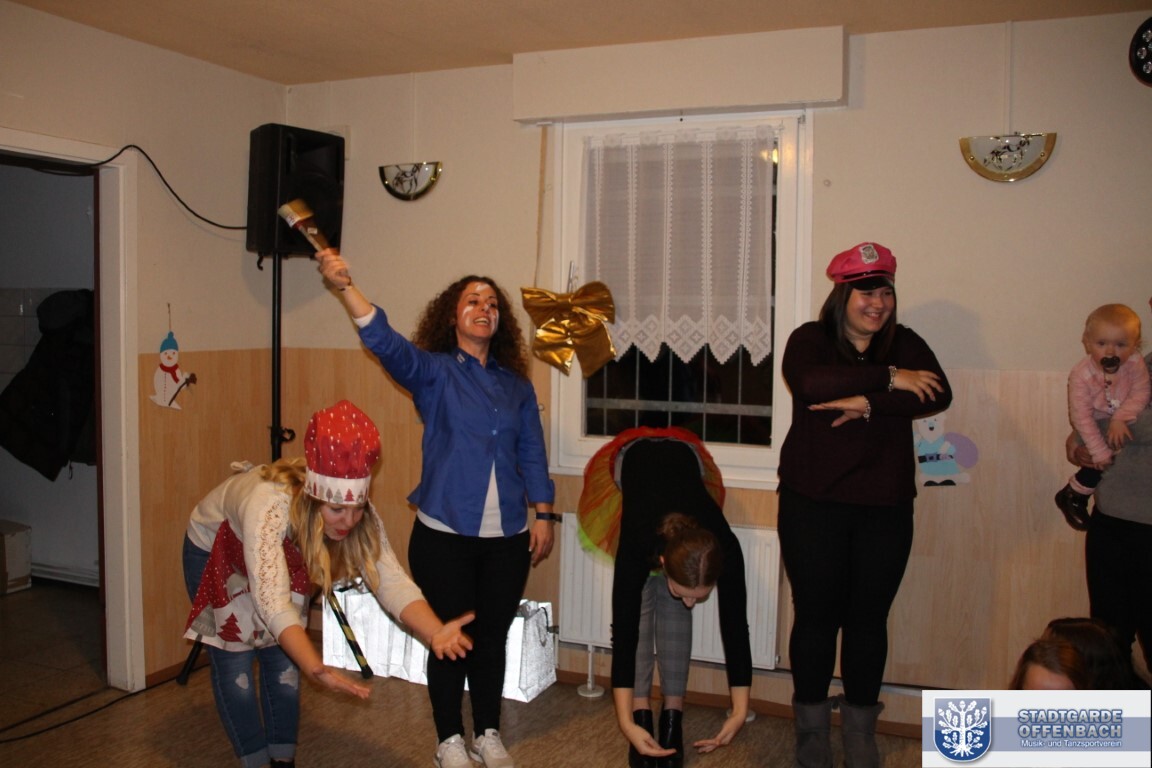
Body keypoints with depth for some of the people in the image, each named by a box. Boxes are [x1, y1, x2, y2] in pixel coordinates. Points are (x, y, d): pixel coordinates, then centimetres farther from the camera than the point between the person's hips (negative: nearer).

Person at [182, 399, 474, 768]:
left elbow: (391, 581, -33)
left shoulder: (359, 513, -28)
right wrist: (317, 670, -63)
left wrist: (435, 633, -50)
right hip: (213, 551, -4)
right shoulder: (269, 505, -45)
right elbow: (272, 601, -52)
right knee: (235, 661, -3)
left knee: (283, 658, 2)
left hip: (283, 555, 4)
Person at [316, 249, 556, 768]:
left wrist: (543, 516, 4)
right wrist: (343, 285, -33)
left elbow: (532, 454, 11)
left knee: (493, 638, 14)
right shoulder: (433, 371, -2)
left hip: (507, 539, 4)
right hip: (444, 536, -3)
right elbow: (385, 341, -20)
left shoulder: (517, 384, 9)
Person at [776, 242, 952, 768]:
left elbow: (939, 395, -10)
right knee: (816, 614, 5)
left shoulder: (906, 345, 7)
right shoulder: (810, 340, -1)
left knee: (870, 616, 9)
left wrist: (868, 404, -22)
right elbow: (809, 382, -23)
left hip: (885, 508, 2)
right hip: (813, 504, -2)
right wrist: (888, 379, -19)